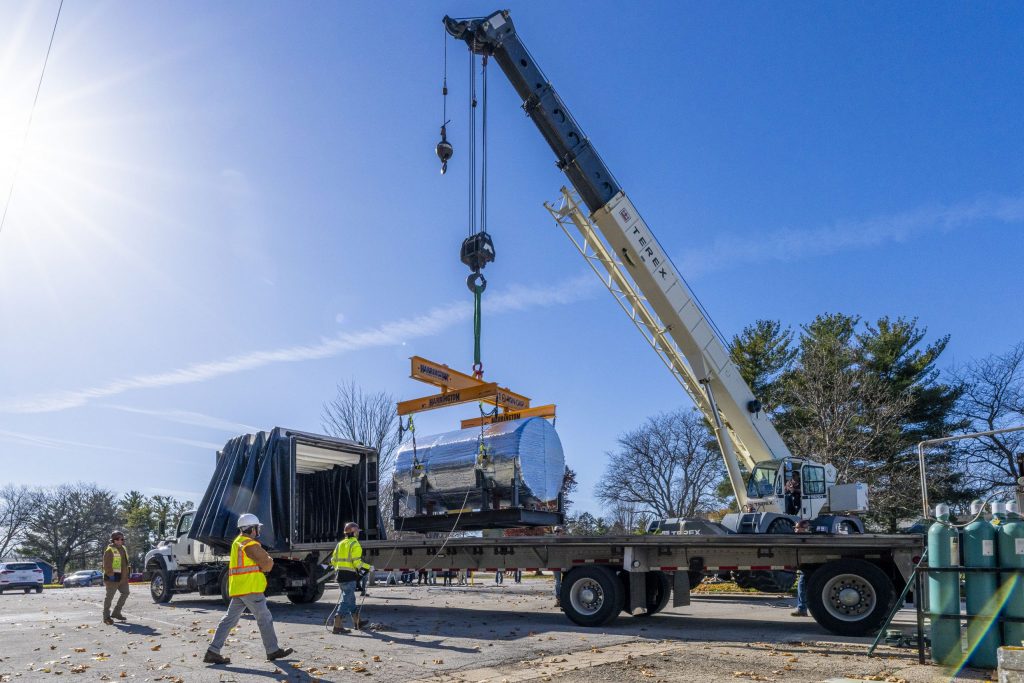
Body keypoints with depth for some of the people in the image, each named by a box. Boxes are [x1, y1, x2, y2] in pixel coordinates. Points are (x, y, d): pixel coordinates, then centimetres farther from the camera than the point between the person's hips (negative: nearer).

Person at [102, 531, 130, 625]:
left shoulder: (123, 549, 15)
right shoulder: (110, 550, -12)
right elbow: (106, 565, -17)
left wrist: (127, 573, 18)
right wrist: (111, 574, -21)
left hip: (122, 578, 8)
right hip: (113, 578, -8)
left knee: (125, 593, 10)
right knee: (109, 597, -1)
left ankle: (116, 613, 21)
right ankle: (106, 617, 8)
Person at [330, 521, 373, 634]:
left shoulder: (340, 543, 14)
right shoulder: (355, 544, -9)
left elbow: (333, 561, 15)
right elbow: (357, 562, -17)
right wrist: (369, 568, -6)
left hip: (340, 574, 8)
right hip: (349, 575, -8)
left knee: (350, 598, 19)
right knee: (346, 599, -6)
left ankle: (356, 622, 30)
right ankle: (338, 625, -11)